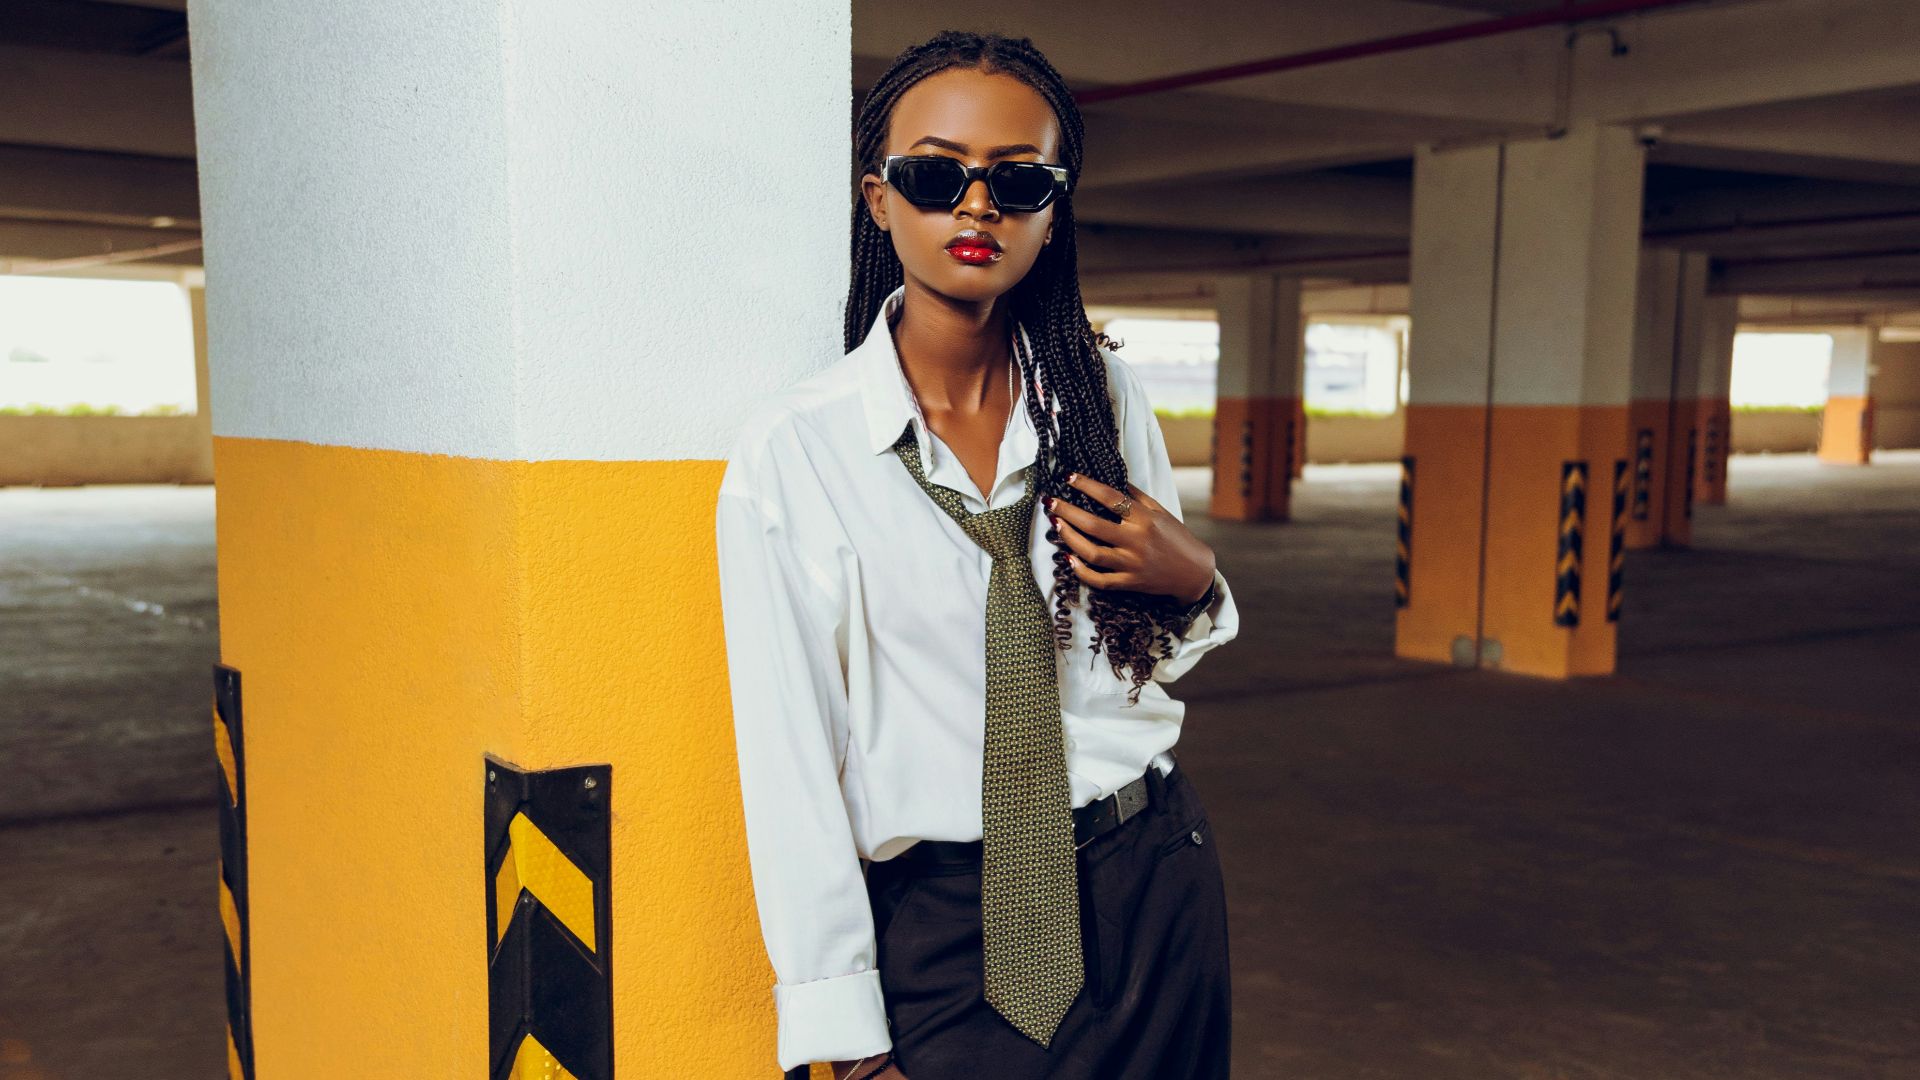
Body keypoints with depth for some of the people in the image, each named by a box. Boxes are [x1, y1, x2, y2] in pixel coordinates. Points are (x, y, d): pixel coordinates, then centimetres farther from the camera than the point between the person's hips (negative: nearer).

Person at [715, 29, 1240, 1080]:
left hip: (1151, 885, 4)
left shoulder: (1107, 399, -1)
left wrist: (1193, 584, -10)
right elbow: (788, 757, -11)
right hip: (937, 920, -3)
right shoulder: (790, 449, -12)